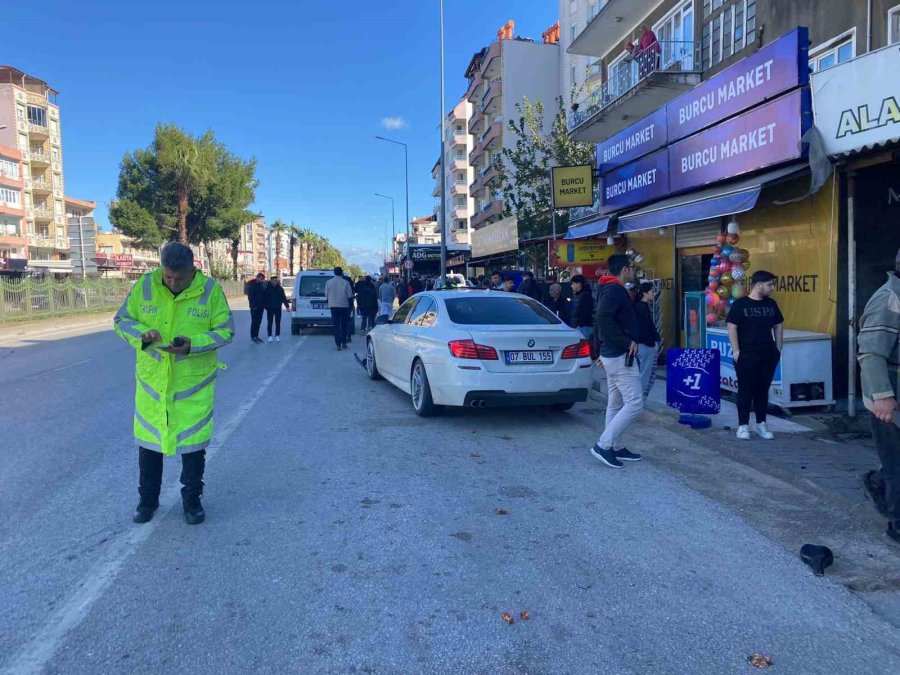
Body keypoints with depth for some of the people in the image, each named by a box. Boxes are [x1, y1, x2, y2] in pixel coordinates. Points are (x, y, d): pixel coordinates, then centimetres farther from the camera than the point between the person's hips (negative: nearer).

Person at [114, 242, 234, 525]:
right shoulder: (145, 285, -6)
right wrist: (141, 334, -19)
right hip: (151, 380, 2)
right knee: (148, 441, 14)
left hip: (195, 382, -2)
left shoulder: (210, 289, -10)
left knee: (193, 442, 8)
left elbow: (225, 331, -7)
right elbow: (121, 320, 2)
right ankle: (148, 499, 34)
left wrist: (193, 344, -23)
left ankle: (192, 500, 28)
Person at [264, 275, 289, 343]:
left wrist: (287, 306, 1)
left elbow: (284, 298, 5)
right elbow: (265, 298, -1)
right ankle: (270, 336, 8)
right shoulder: (267, 288, -2)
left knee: (278, 322, 4)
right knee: (269, 322, 1)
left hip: (278, 308, 1)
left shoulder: (280, 288, 2)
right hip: (270, 308, -1)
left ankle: (277, 336, 12)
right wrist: (265, 306, -6)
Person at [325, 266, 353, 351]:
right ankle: (344, 343, 16)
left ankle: (338, 344, -3)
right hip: (344, 305, -1)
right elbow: (350, 295, -5)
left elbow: (326, 294, 2)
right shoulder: (345, 282, -7)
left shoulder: (329, 282, -2)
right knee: (344, 325, 12)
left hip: (333, 306, 1)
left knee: (336, 326, 2)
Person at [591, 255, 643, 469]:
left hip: (612, 354, 11)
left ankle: (614, 447, 20)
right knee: (634, 403, -9)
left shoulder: (611, 289, 17)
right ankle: (603, 445, -7)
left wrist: (602, 352, 23)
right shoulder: (615, 289, -15)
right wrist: (627, 342, -22)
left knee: (615, 403, 13)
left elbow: (603, 319, 23)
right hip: (621, 356, -11)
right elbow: (603, 318, -30)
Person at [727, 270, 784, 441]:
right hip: (746, 355, -5)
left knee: (763, 389, 10)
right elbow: (732, 328, -9)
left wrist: (778, 349, 10)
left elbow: (778, 326, 16)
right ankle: (743, 425, 7)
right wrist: (736, 351, -13)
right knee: (745, 389, 0)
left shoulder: (771, 304, 9)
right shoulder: (740, 304, -7)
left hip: (768, 355, 5)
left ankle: (761, 424, 20)